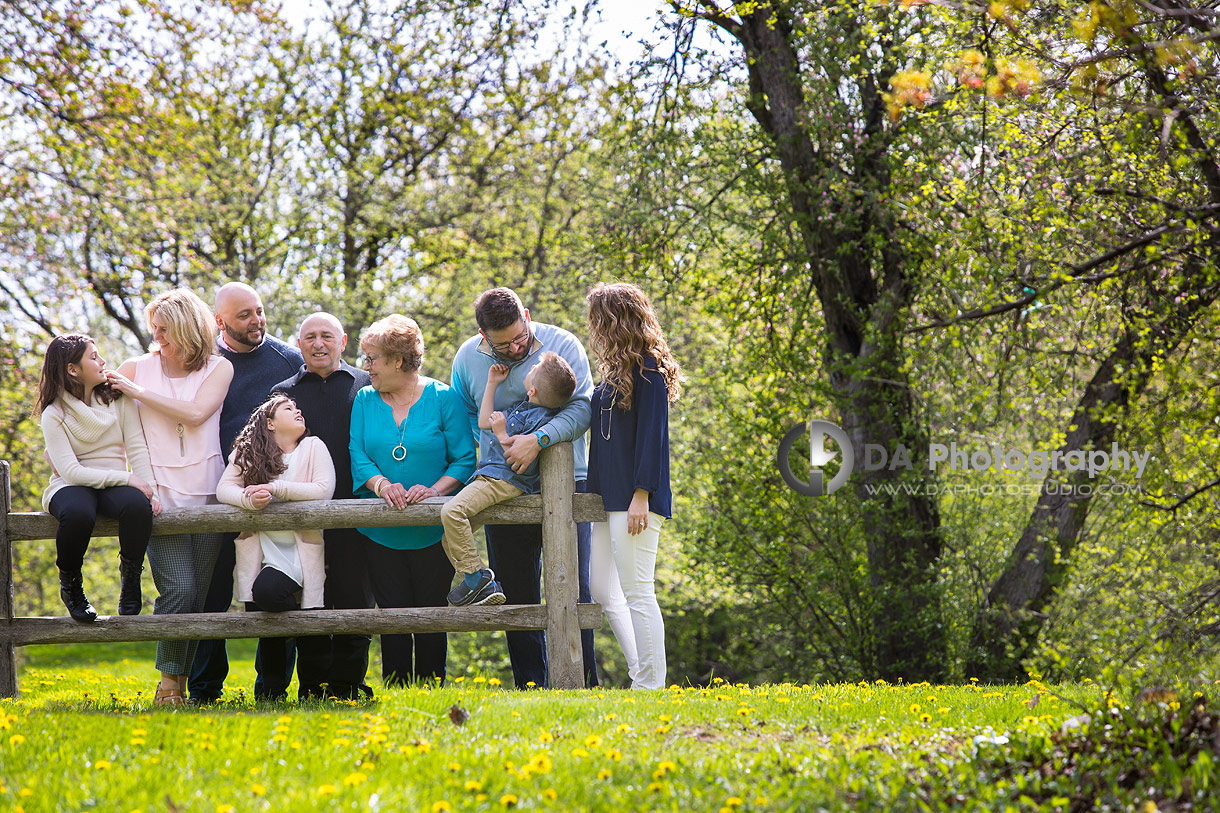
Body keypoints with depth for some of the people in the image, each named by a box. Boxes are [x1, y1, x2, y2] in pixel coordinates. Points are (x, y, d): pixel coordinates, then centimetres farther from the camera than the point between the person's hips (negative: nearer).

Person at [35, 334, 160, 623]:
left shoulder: (118, 399, 7)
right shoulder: (54, 414, -5)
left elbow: (137, 448, 4)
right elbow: (70, 470, -15)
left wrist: (150, 490, -13)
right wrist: (127, 478, -22)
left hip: (113, 486, 3)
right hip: (70, 487, -3)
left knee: (137, 504, -34)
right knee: (78, 513, -40)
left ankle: (130, 578, -11)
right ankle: (70, 583, -11)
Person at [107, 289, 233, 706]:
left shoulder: (218, 368, 6)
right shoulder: (138, 367, 9)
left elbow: (196, 412, -10)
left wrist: (138, 392, -8)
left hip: (207, 493, 1)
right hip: (161, 492, -1)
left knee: (199, 595, 0)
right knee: (178, 590, -15)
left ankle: (182, 680, 9)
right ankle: (169, 680, -4)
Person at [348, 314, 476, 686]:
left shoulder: (443, 398, -1)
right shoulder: (365, 400, 9)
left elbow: (465, 460, -3)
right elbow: (357, 454, 0)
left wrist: (435, 490, -19)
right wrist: (381, 484, -20)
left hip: (432, 532, -2)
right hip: (382, 535, 2)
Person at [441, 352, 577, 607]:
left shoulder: (542, 421, -17)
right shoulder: (523, 407, 13)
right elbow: (484, 422, 25)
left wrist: (501, 434, -20)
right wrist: (492, 384, 22)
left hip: (504, 481, -10)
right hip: (491, 478, 10)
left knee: (452, 511, -29)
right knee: (449, 539, 9)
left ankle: (475, 574, -19)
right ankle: (487, 587, 7)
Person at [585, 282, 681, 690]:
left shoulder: (648, 370, -10)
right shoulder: (617, 372, 16)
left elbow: (651, 434, -15)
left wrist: (641, 495, -20)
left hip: (635, 499, -10)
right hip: (610, 497, 10)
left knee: (637, 593, -8)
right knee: (603, 591, 11)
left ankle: (650, 687, -6)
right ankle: (640, 675, 14)